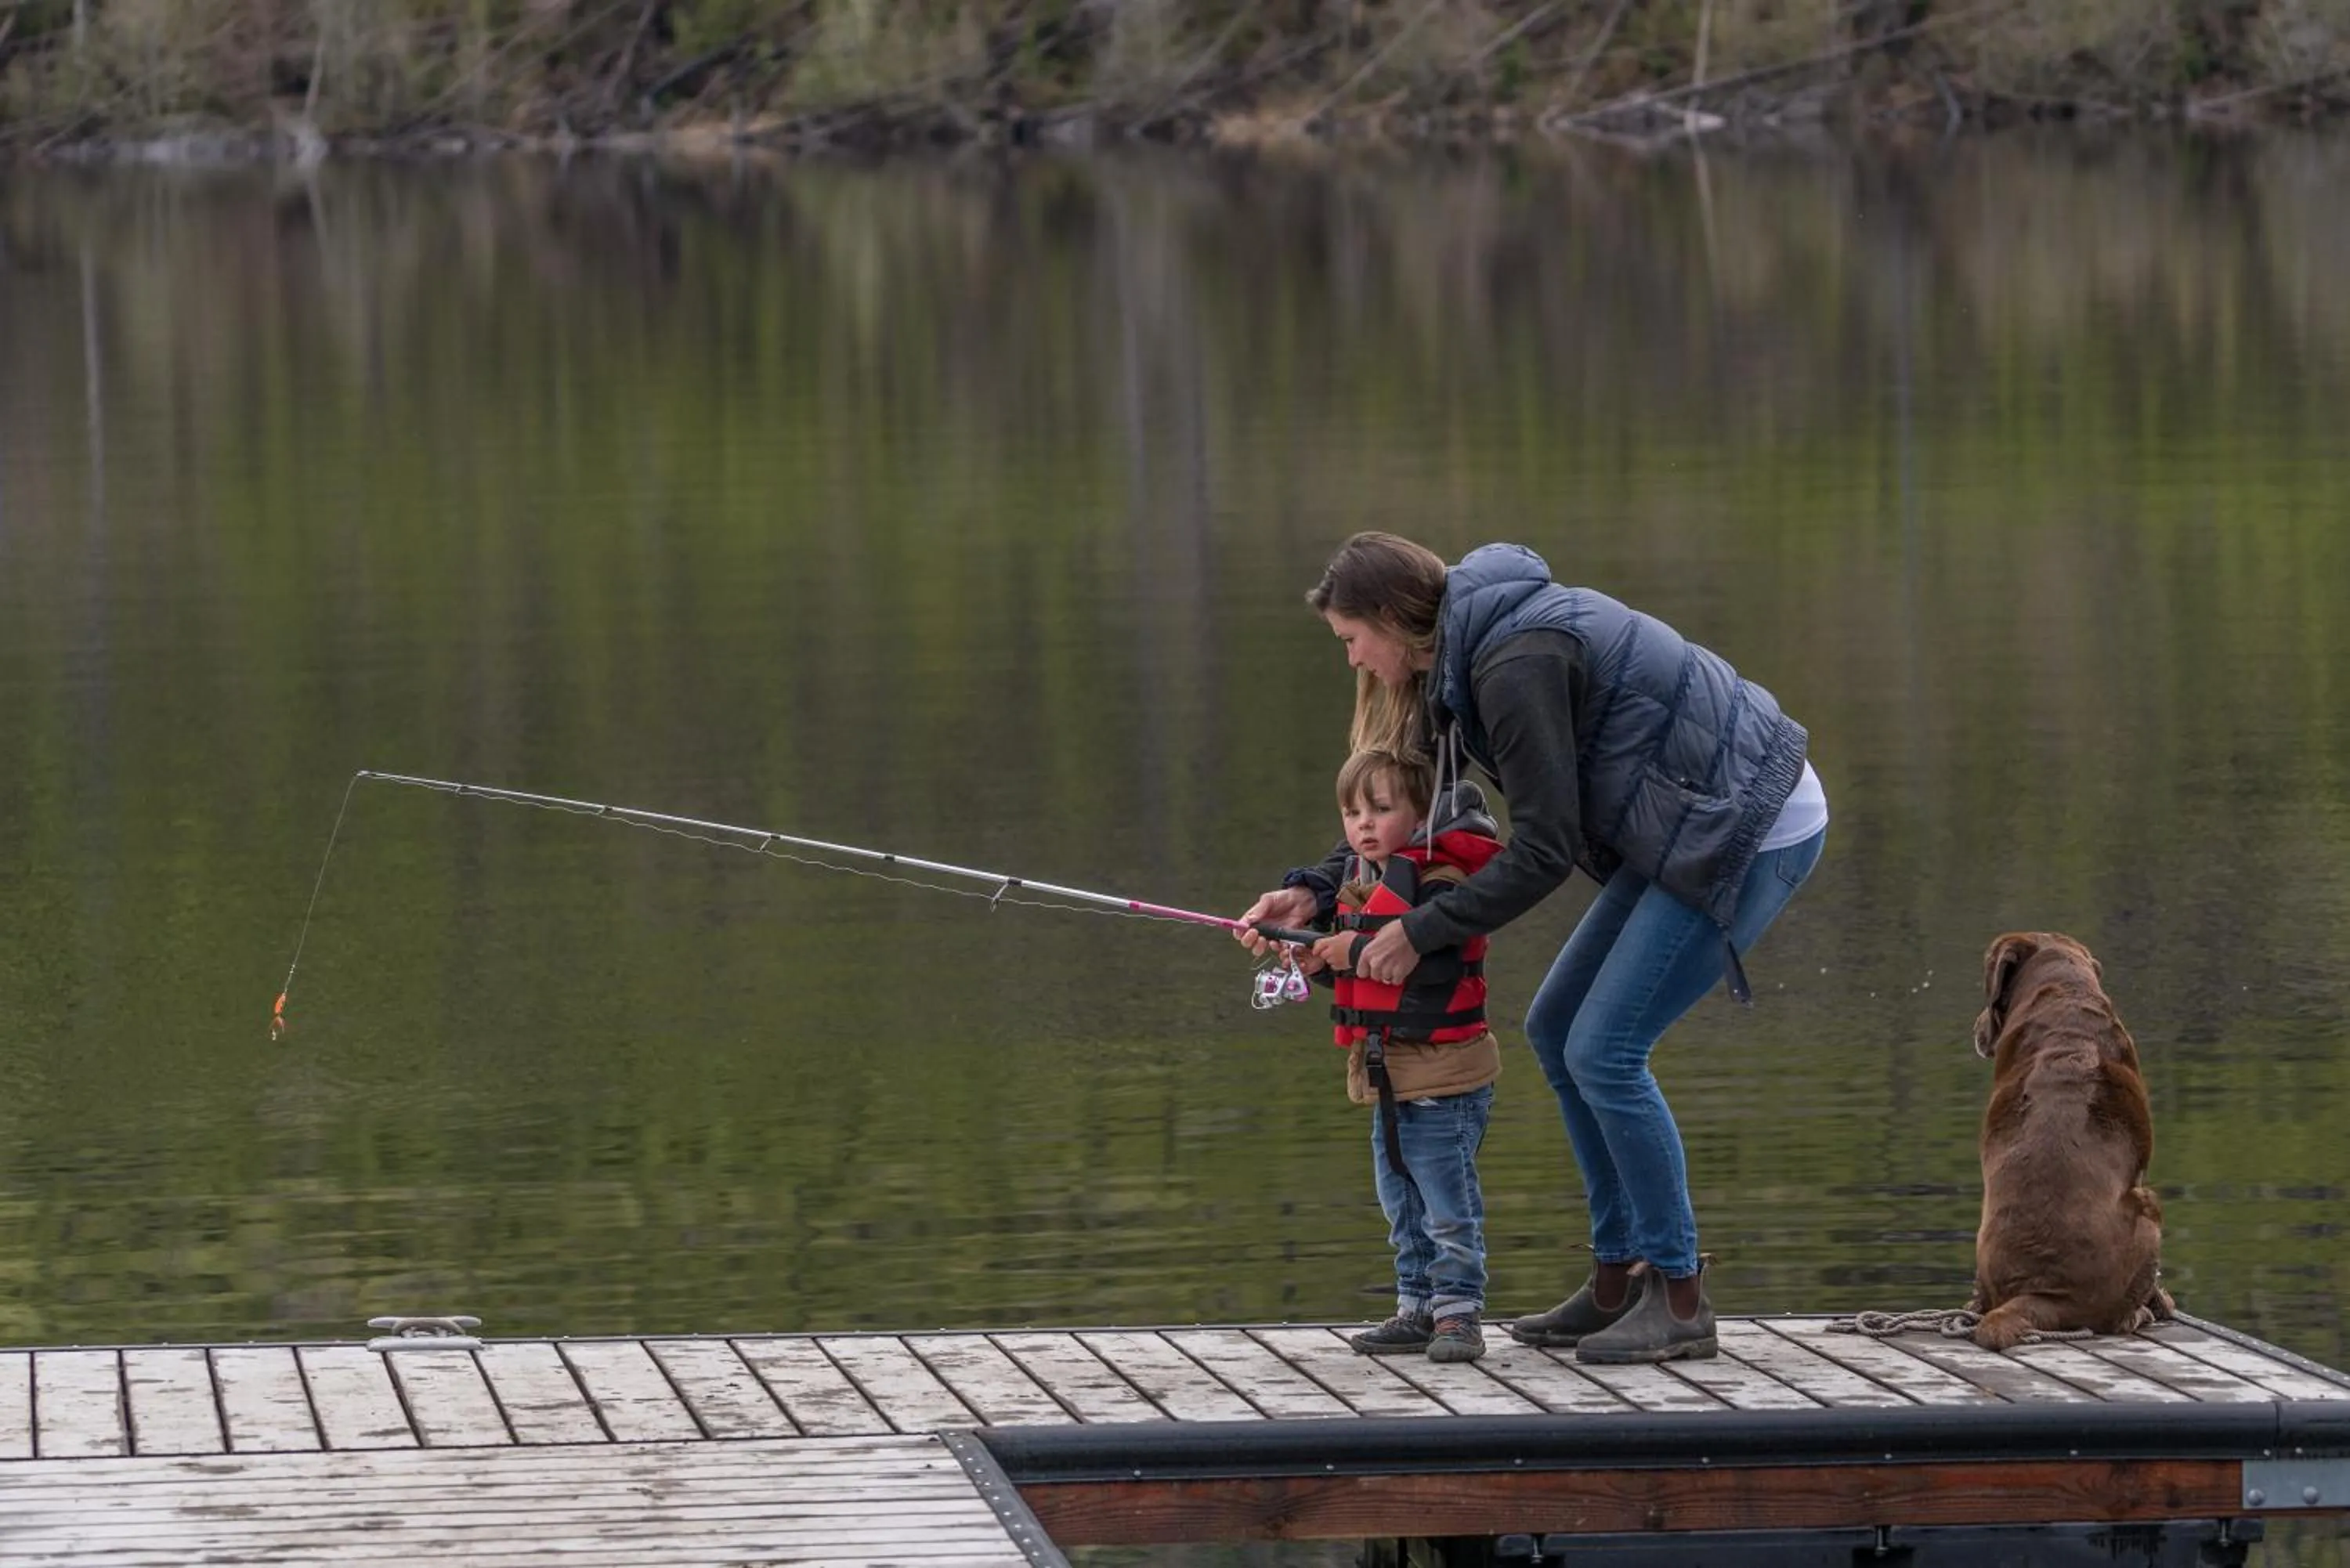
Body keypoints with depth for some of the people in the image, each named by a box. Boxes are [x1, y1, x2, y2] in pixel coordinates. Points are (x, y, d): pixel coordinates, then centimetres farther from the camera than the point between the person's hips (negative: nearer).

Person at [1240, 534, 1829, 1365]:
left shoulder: (1516, 664, -23)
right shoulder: (1465, 656, 8)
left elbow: (1544, 850, -21)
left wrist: (1421, 933, -13)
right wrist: (1314, 891, 7)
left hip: (1753, 828, -10)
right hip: (1686, 829, 10)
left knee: (1603, 1051, -11)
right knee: (1557, 1029, 11)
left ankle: (1681, 1299, -3)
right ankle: (1619, 1280, 15)